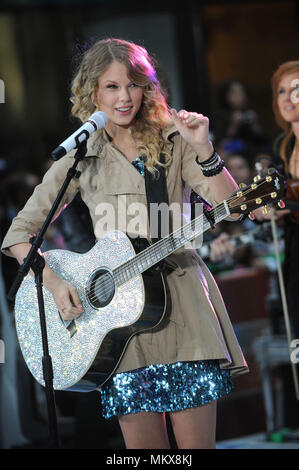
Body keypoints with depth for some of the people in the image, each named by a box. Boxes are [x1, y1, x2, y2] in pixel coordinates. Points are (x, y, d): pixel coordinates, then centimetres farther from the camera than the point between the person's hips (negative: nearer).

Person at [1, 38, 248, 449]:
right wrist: (53, 282, -6)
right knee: (143, 443, -2)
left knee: (197, 442, -4)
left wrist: (203, 149, -14)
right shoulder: (79, 161, 9)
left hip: (183, 304, 0)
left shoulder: (172, 141, 8)